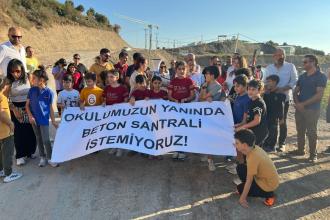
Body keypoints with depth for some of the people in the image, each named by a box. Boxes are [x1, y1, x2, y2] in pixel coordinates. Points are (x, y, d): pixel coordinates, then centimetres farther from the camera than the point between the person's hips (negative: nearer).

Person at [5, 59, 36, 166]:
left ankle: (30, 151, 29)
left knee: (30, 130, 10)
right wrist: (14, 109, -13)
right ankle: (20, 155, 20)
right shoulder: (8, 81, -8)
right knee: (19, 132, 6)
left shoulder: (27, 78, -5)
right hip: (16, 109, -1)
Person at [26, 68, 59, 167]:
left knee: (46, 140, -2)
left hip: (44, 120, -3)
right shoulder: (32, 90, -2)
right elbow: (27, 105, 3)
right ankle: (42, 157, 28)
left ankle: (49, 158, 16)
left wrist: (53, 121, 0)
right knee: (39, 139, 14)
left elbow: (51, 108, -2)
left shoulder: (49, 92, -9)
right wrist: (30, 116, -11)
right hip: (34, 119, 3)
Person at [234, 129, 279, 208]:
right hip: (270, 179, 8)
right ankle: (249, 189, 14)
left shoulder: (253, 158, -31)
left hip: (269, 185, -8)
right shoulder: (255, 148, -8)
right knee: (240, 168, 4)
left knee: (240, 189, 3)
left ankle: (269, 195, 2)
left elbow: (249, 181, -23)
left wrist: (242, 198, -13)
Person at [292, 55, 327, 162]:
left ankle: (313, 155, 10)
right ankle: (300, 150, 26)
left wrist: (303, 104, -16)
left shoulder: (320, 76, -7)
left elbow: (319, 95, -15)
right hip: (299, 108, 6)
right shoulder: (302, 76, 12)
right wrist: (297, 103, -6)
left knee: (311, 133, 0)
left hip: (312, 109, -6)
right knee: (300, 131, 13)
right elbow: (296, 91, 12)